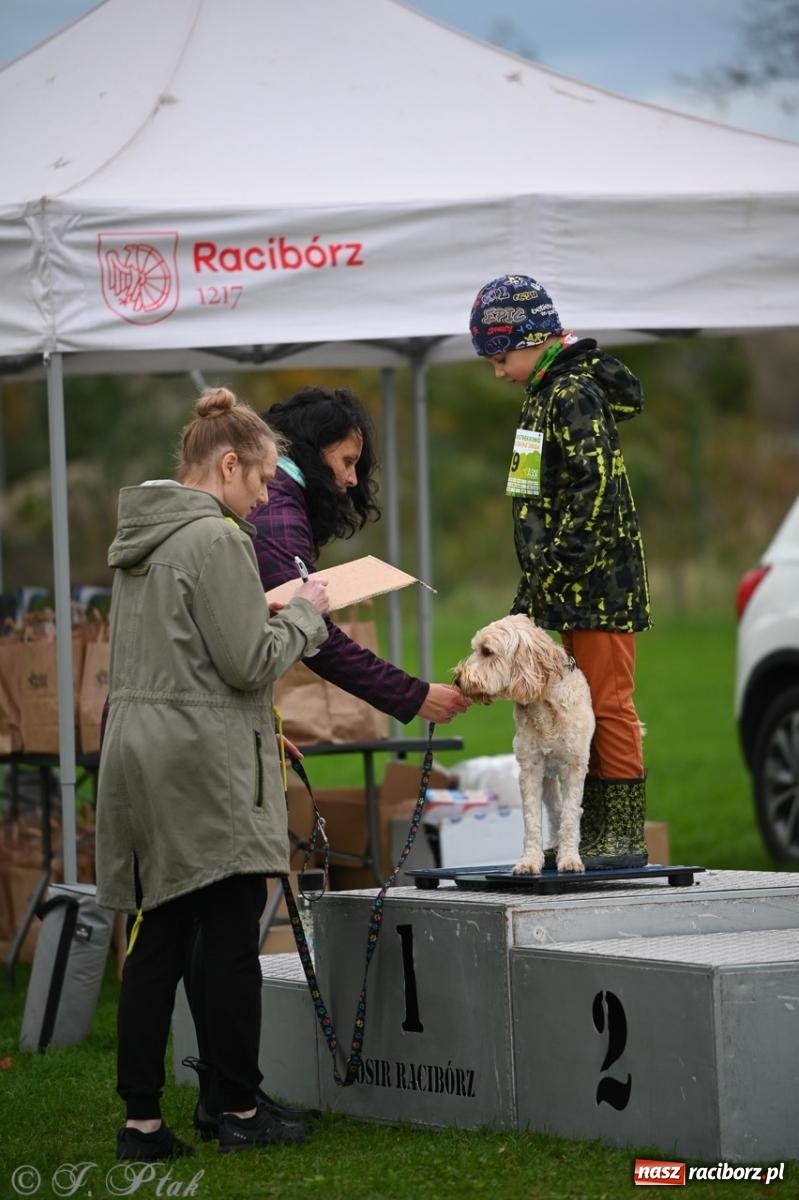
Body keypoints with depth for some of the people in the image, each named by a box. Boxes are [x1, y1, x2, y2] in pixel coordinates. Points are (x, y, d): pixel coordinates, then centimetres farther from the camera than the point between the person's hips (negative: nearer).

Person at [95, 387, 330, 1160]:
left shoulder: (137, 540, 14)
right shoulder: (215, 539, -13)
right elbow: (249, 663, -15)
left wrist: (281, 611, 18)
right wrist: (305, 612, 0)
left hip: (138, 752, 8)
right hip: (206, 764, -8)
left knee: (155, 941, 7)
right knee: (231, 943, 1)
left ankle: (142, 1120, 5)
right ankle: (239, 1112, 7)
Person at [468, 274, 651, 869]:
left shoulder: (574, 394, -14)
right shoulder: (549, 392, 17)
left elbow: (593, 493, -21)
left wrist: (549, 575, -21)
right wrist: (533, 590, 19)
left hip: (599, 582, -10)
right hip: (579, 590, 10)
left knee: (608, 704, -8)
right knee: (587, 709, 12)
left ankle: (625, 837, -6)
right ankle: (597, 835, 16)